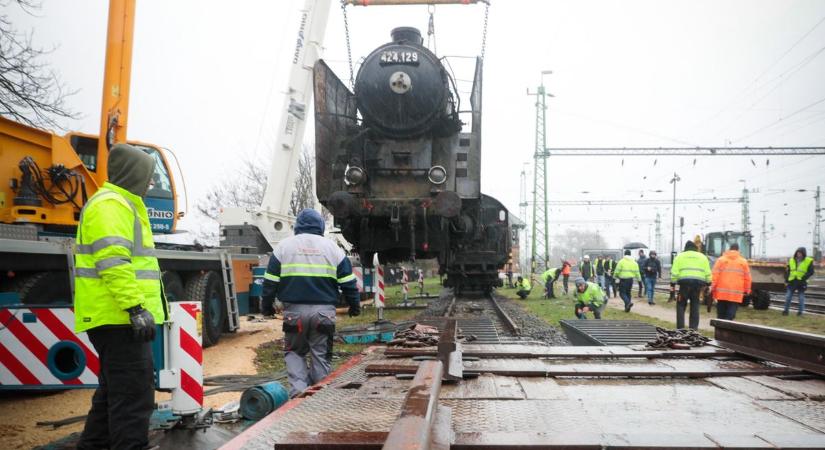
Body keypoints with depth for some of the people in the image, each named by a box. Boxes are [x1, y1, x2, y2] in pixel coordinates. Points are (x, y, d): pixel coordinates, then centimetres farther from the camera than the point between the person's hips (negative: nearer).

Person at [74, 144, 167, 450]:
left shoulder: (120, 204, 22)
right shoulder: (111, 205, -12)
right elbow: (113, 263, -23)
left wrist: (135, 308, 27)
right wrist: (136, 307, -27)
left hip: (116, 318, 11)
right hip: (119, 317, -11)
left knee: (114, 389, 20)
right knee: (133, 393, -10)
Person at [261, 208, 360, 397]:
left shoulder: (284, 246, 6)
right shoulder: (332, 247, 7)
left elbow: (270, 281, 6)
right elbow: (348, 281, 7)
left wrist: (267, 305, 18)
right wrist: (354, 306, 19)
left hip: (294, 310, 0)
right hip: (324, 310, 0)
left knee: (294, 351, 14)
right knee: (321, 354, 9)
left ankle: (298, 389, -3)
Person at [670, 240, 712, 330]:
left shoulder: (680, 256, 9)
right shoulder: (702, 257, 16)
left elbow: (674, 272, 1)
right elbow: (708, 273, 12)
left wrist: (672, 284, 5)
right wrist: (706, 284, 19)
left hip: (684, 283, -2)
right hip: (698, 283, 2)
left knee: (681, 305, 5)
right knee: (695, 306, 9)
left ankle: (680, 328, -1)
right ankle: (693, 328, 7)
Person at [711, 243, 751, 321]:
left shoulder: (721, 260, 5)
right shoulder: (743, 261, 6)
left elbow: (715, 275, -2)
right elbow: (747, 278, 5)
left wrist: (712, 288, 1)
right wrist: (747, 291, 14)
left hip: (721, 293, 1)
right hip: (736, 295, -1)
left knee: (721, 315, 11)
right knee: (730, 315, -5)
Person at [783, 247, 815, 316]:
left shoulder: (809, 261, -2)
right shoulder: (791, 260, 9)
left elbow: (810, 272, -6)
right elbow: (787, 271, 12)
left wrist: (803, 278, -16)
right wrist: (786, 280, 4)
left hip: (801, 282, -3)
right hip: (792, 282, 3)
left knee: (801, 298, 5)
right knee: (788, 296, 1)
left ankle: (801, 311, 16)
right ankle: (786, 310, 9)